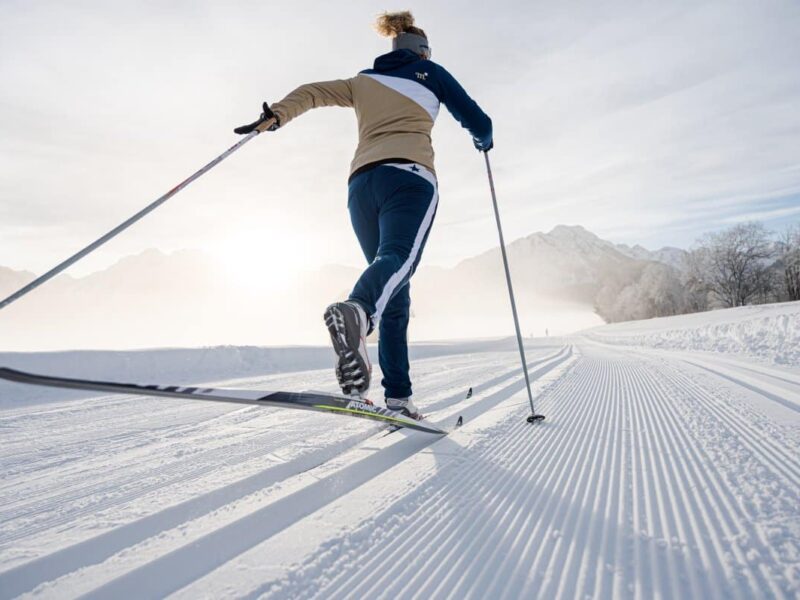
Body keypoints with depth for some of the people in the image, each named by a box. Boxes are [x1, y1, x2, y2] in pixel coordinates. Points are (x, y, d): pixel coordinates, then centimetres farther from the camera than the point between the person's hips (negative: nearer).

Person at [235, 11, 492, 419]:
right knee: (399, 257, -30)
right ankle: (357, 312, -64)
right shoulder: (429, 72, 22)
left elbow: (312, 92, 16)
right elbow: (476, 120, 22)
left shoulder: (363, 81, 30)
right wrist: (483, 139, 42)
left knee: (396, 296, 6)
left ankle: (398, 395, -3)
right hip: (409, 174, -4)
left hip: (362, 182, 5)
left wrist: (275, 117, 6)